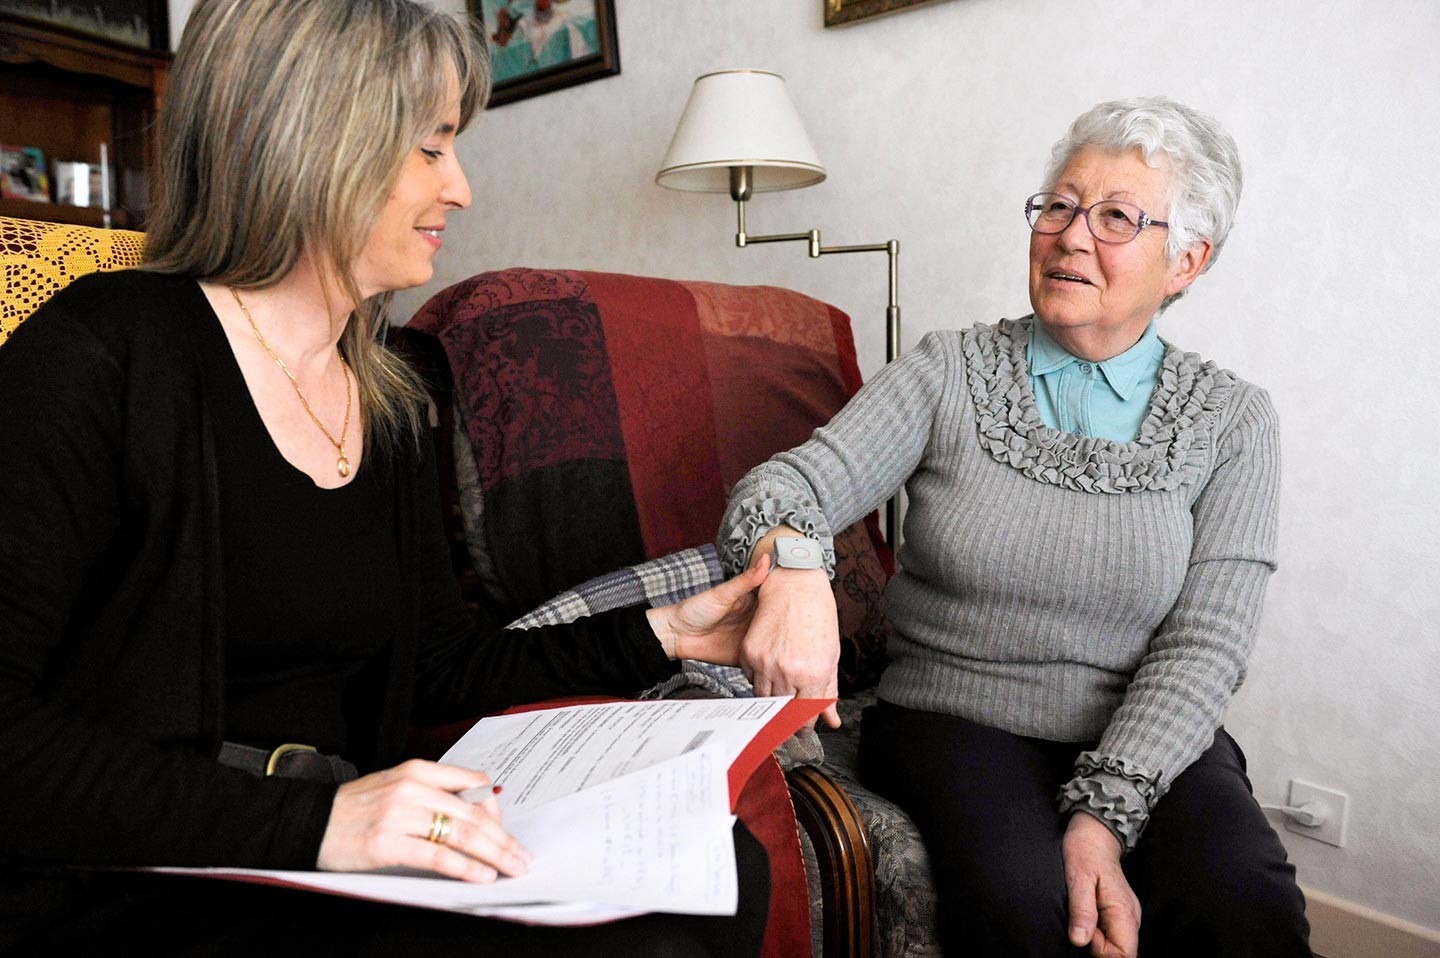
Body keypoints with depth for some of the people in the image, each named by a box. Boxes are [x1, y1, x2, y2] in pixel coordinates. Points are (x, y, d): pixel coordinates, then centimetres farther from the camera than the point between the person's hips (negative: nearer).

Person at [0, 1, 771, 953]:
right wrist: (306, 820, -28)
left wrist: (657, 635, 6)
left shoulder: (391, 403, 11)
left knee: (726, 868, -13)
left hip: (342, 867, 7)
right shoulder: (97, 355, -10)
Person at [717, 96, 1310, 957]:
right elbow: (795, 481, -9)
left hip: (1149, 743, 2)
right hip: (954, 720, -1)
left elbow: (1205, 643, -5)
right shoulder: (951, 372, 2)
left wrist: (1103, 814, -18)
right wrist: (792, 568, -34)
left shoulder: (1232, 421, 3)